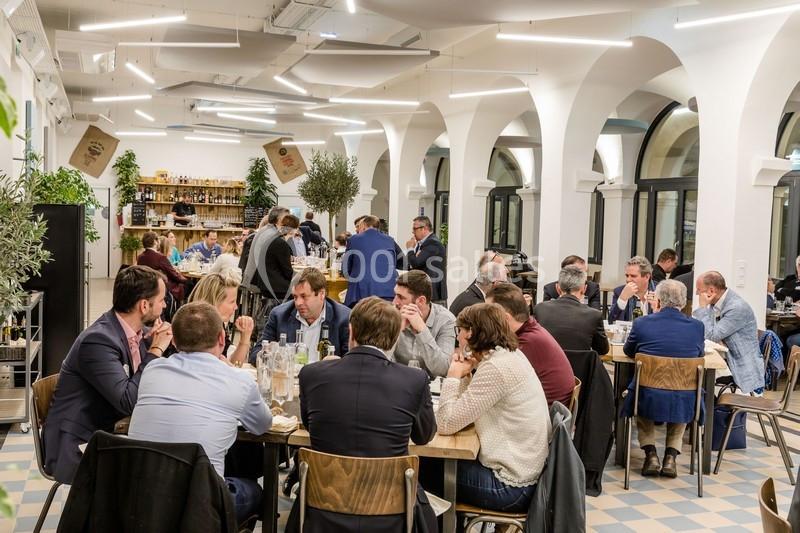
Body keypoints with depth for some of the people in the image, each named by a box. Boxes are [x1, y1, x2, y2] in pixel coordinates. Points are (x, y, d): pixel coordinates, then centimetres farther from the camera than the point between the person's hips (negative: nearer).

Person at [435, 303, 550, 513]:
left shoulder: (495, 368, -22)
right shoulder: (510, 354, 7)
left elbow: (446, 424, -21)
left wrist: (453, 376, -11)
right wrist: (465, 375, -3)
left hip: (510, 487, -8)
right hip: (524, 470, 8)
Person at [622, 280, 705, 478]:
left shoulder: (642, 323, -9)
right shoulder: (696, 326, -5)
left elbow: (628, 351, 12)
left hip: (648, 399, -1)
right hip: (683, 402, 1)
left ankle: (651, 454, 23)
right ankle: (671, 456, 24)